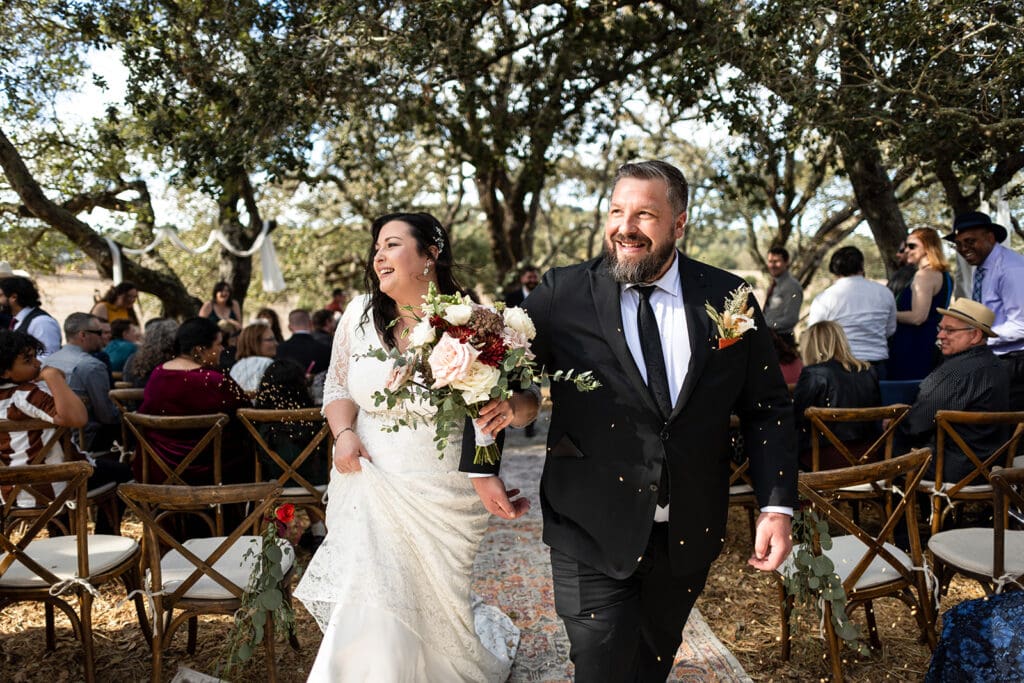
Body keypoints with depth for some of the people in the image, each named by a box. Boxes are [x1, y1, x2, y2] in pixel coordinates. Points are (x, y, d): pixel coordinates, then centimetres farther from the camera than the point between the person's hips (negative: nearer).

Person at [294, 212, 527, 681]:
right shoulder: (361, 313, -1)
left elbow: (527, 399, -3)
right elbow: (338, 386, 9)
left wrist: (511, 407, -26)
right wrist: (344, 433, -10)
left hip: (443, 496, -2)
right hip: (369, 483, 2)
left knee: (433, 606, 10)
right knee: (371, 611, 5)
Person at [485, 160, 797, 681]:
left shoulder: (729, 299, -3)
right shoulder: (563, 294, -9)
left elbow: (768, 408, 2)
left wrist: (777, 505, -5)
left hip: (689, 536, 3)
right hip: (592, 534, -2)